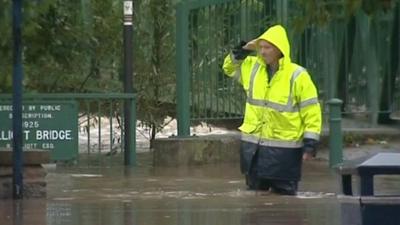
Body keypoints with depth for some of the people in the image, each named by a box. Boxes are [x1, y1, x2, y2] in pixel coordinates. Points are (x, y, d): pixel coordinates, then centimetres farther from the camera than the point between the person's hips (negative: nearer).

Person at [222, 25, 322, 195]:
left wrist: (310, 144, -13)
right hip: (253, 148, 5)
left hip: (284, 149, -5)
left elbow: (311, 112, -8)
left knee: (284, 194, 0)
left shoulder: (297, 76, -10)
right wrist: (241, 51, 5)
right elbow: (229, 68, 24)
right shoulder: (252, 68, 6)